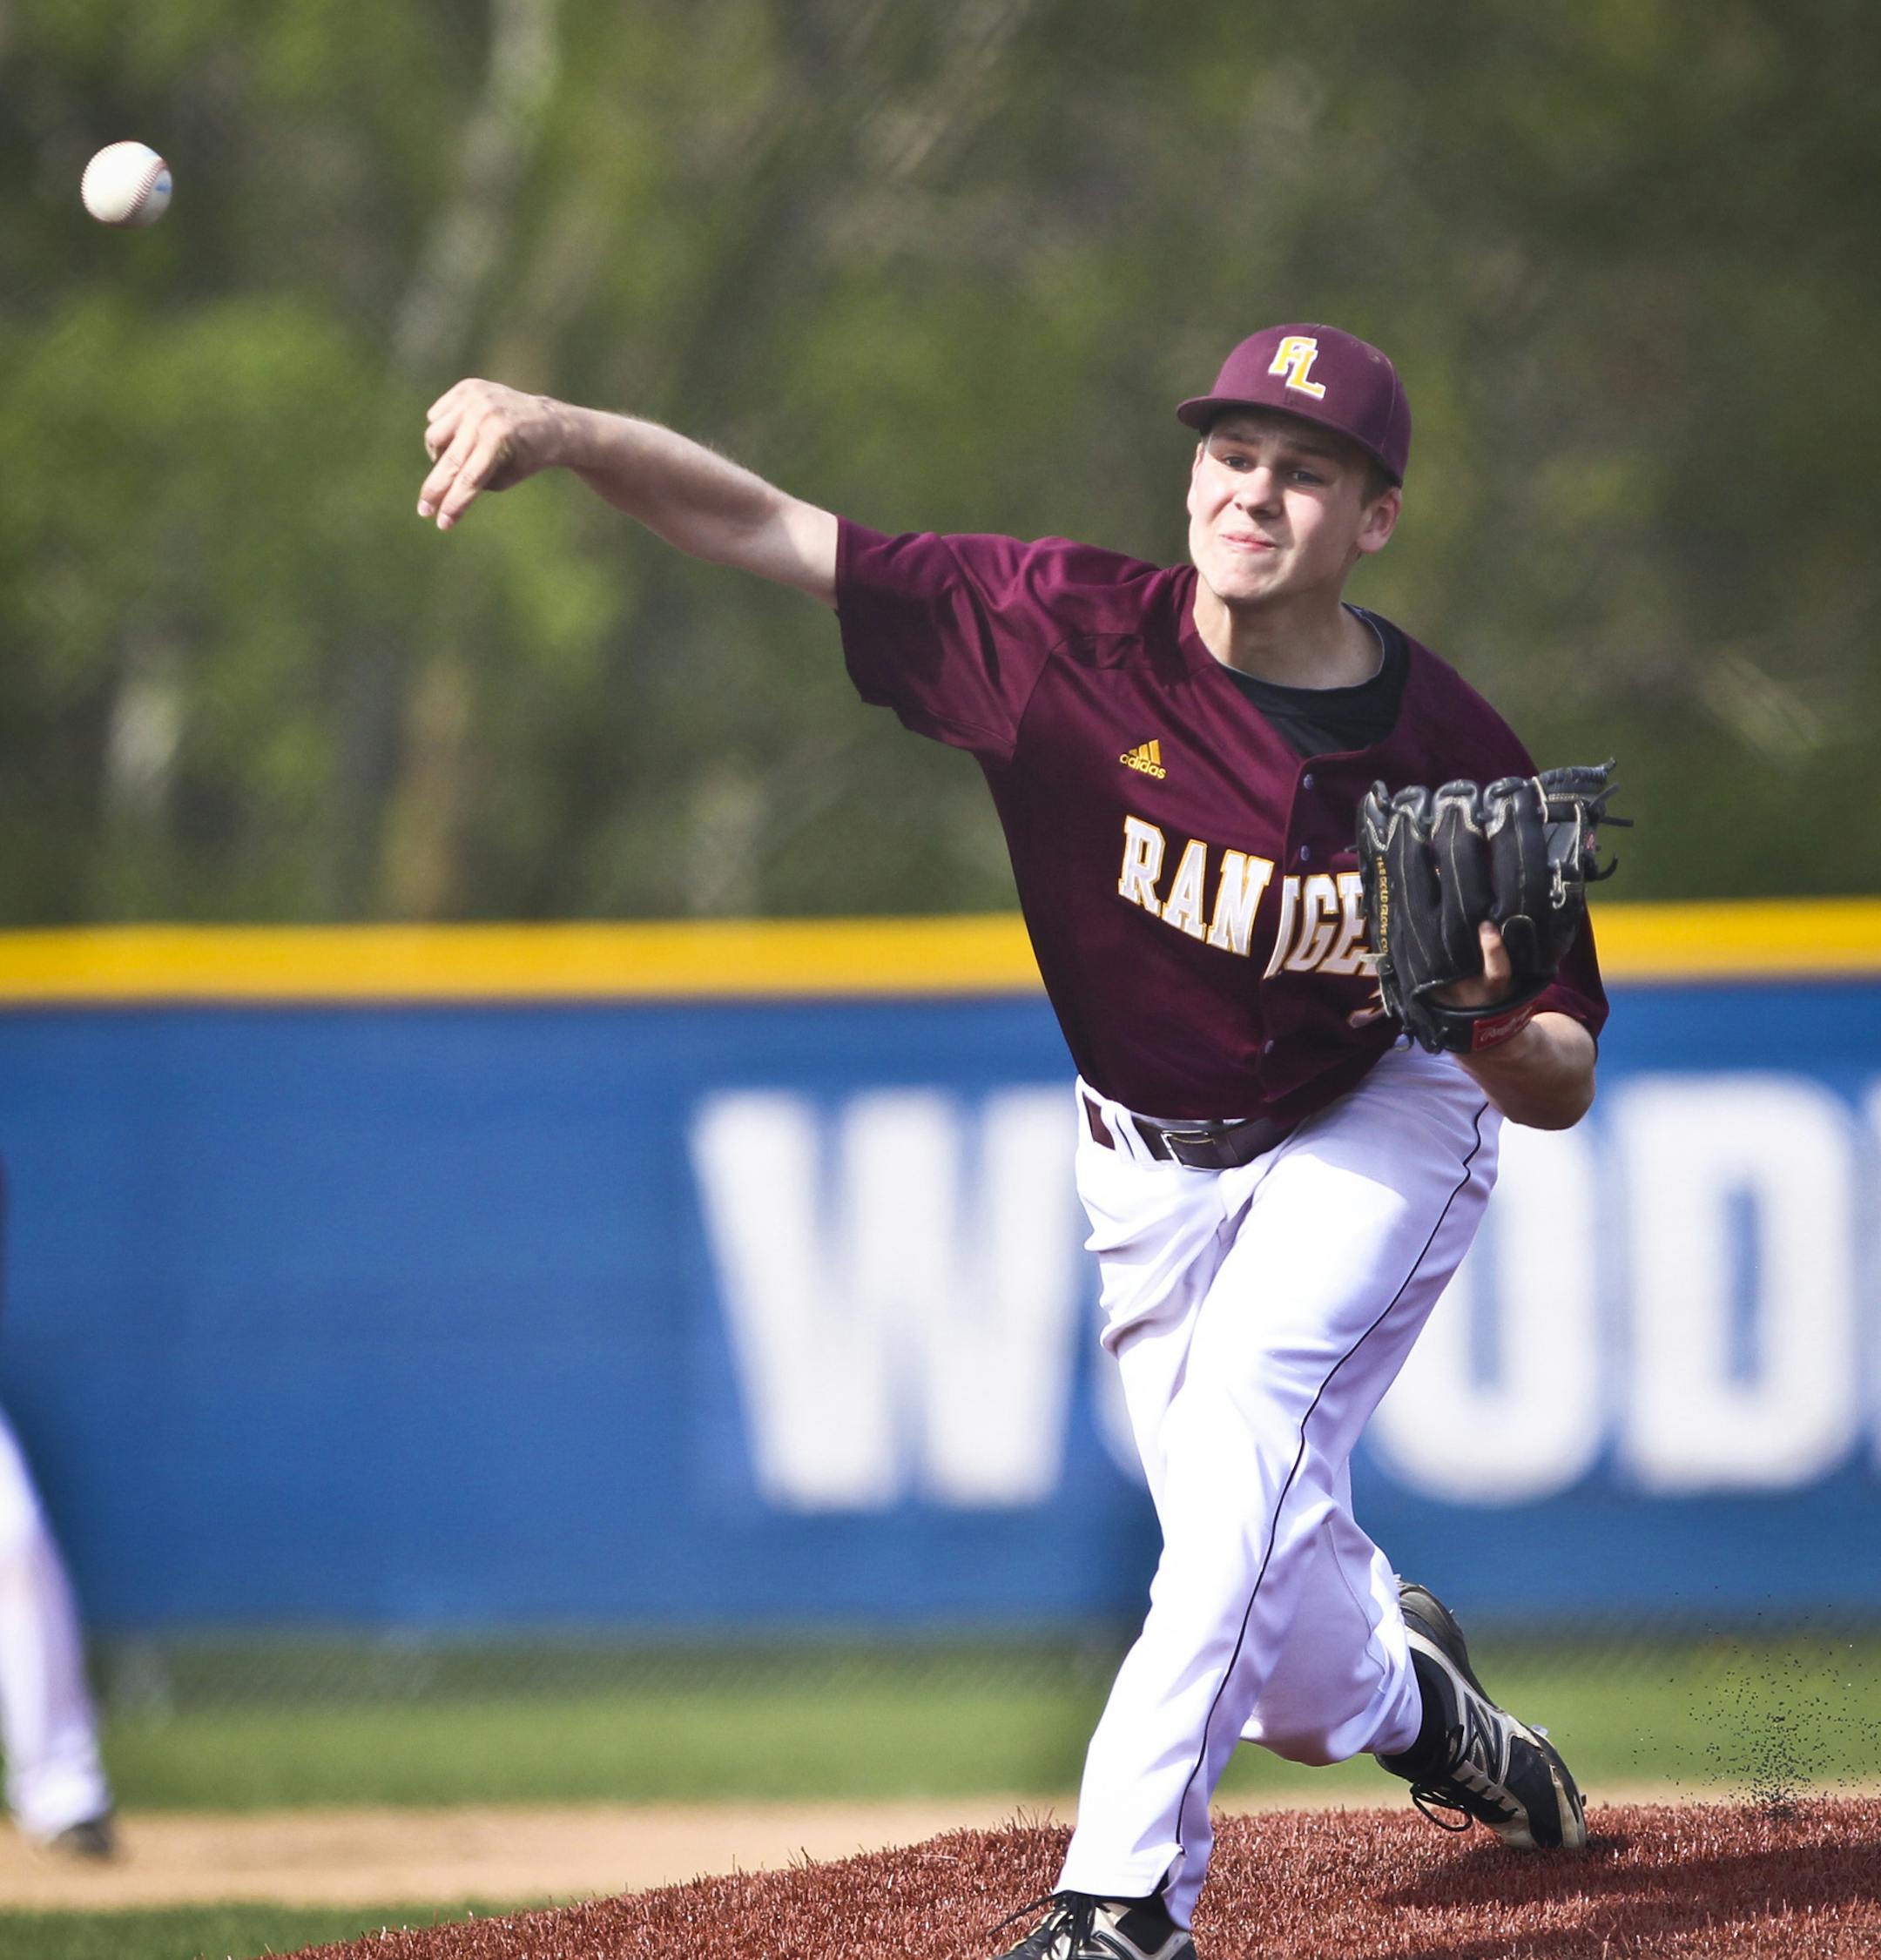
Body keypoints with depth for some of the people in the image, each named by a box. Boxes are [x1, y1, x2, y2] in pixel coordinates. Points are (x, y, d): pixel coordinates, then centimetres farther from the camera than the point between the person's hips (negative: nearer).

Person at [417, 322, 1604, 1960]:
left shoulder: (1451, 754, -22)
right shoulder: (1077, 633, -21)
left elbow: (1565, 1091, -14)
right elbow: (767, 529, -23)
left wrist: (1490, 1026, -37)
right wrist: (564, 432, -40)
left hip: (1378, 1128, -2)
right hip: (1155, 1170, 2)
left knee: (1246, 1401, -32)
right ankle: (1407, 1693, 45)